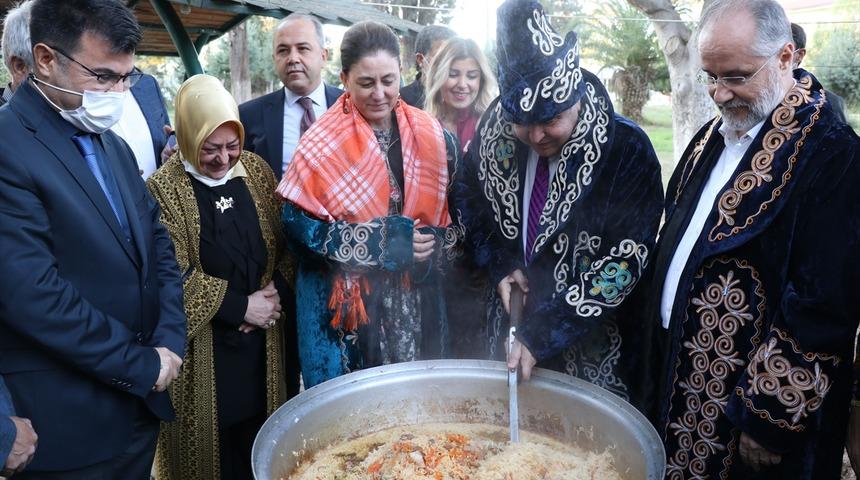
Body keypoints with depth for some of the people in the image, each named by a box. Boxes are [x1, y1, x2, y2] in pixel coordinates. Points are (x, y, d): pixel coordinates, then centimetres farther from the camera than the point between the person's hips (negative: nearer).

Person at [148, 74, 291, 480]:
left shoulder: (255, 169, 3)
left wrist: (274, 292, -8)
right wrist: (239, 307, -13)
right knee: (214, 440, 9)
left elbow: (283, 240, 7)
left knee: (261, 433, 12)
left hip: (262, 335, 4)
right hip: (205, 342, -3)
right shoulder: (164, 188, -10)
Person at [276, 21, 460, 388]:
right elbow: (300, 224, -15)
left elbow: (452, 214, 10)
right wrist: (387, 243, -18)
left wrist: (434, 249, -10)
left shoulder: (431, 136, 2)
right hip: (344, 303, -3)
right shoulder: (323, 144, -9)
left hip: (415, 302, 4)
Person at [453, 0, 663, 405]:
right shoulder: (495, 131, -8)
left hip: (590, 347, -4)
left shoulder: (628, 151, -20)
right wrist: (500, 265, -4)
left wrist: (542, 335, -22)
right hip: (511, 323, 4)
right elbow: (469, 198, 10)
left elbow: (623, 266, -20)